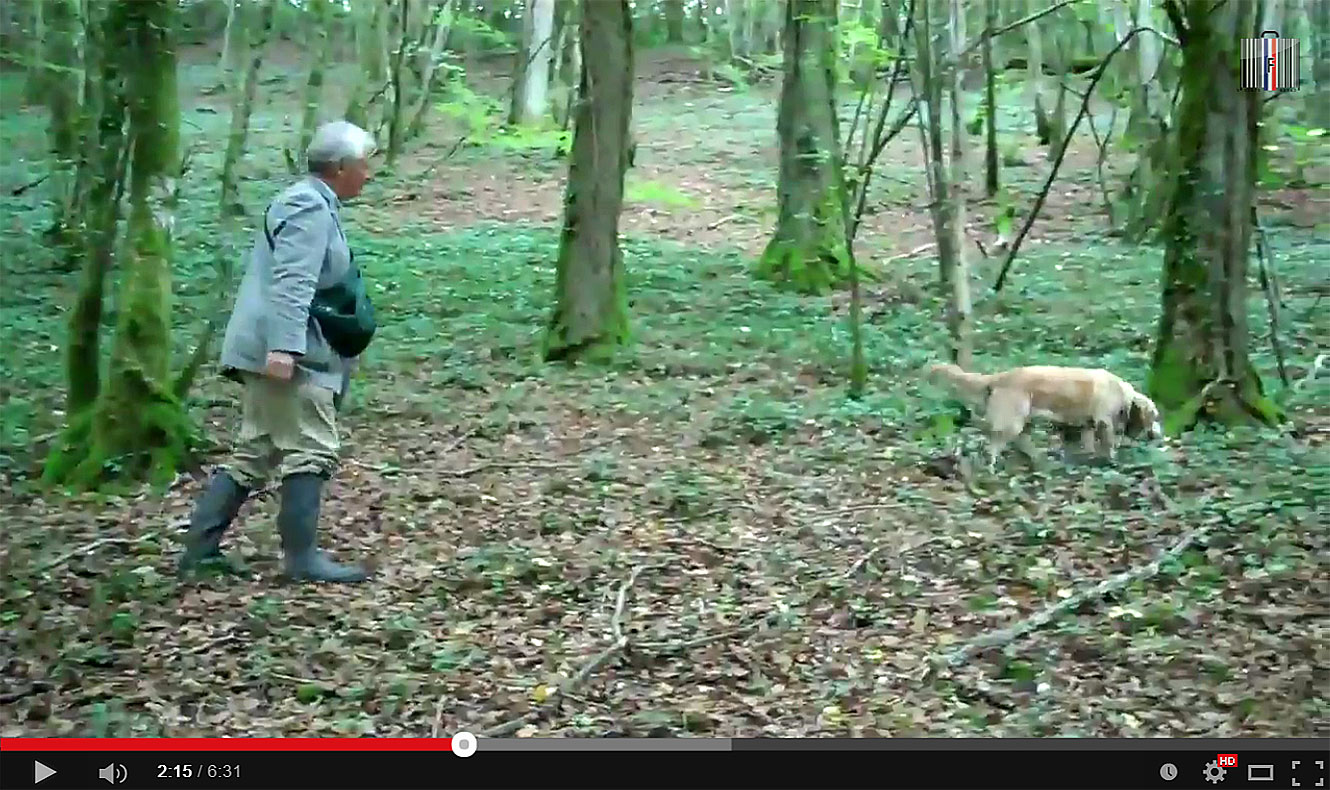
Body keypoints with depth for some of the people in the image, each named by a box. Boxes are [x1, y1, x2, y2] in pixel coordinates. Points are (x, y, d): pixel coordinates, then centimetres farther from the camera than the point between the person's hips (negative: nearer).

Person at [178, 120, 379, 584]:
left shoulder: (314, 204, 21)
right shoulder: (310, 207, -12)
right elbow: (293, 284, -23)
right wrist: (285, 348, -30)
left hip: (274, 353, 11)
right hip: (289, 354, -11)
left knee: (254, 454, 12)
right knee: (311, 453, -6)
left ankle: (200, 548, 15)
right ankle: (302, 558, -1)